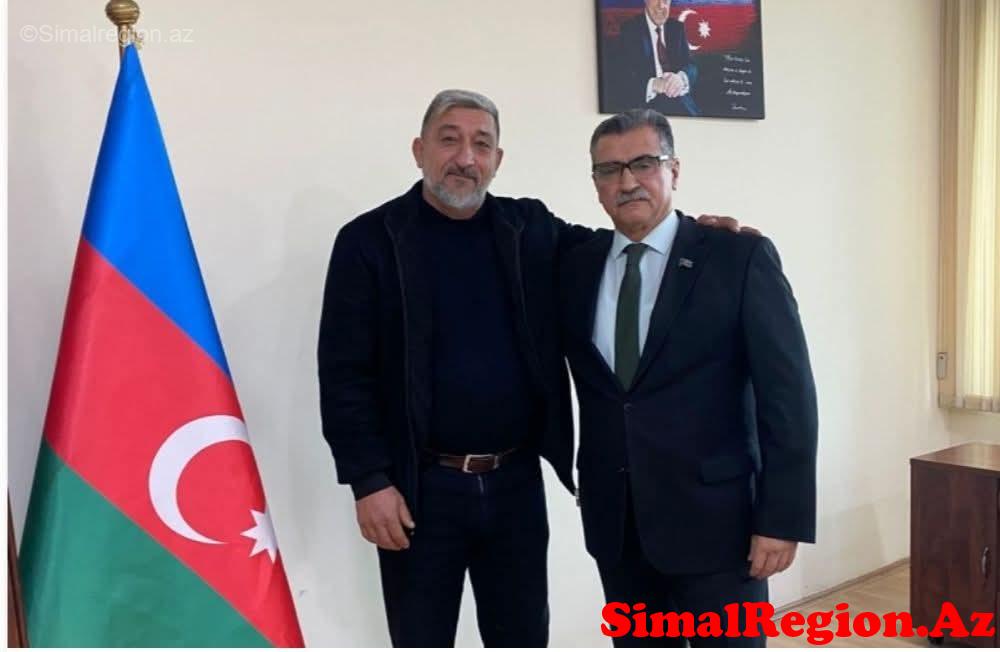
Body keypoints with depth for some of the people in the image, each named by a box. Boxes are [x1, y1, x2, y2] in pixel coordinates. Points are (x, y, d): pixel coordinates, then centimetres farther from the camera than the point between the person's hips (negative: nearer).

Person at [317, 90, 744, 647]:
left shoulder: (531, 228, 3)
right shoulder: (370, 241, -7)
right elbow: (345, 375, -8)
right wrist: (369, 481, -13)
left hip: (516, 480, 4)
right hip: (422, 489, -3)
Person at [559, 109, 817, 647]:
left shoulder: (740, 257, -7)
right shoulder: (576, 267, 6)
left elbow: (787, 391, -10)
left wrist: (782, 517, -12)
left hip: (714, 518, -4)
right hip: (614, 522, 4)